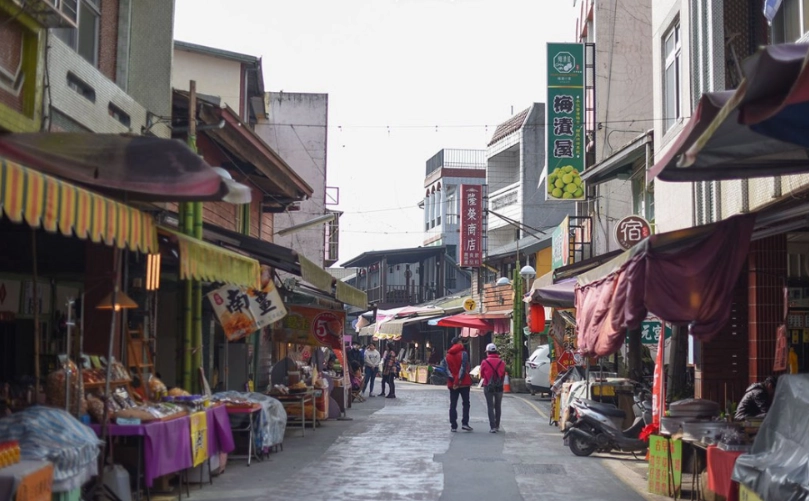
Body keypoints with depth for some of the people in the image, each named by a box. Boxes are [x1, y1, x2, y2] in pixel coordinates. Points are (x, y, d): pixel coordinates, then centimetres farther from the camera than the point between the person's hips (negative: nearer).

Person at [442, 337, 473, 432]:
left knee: (453, 405, 6)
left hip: (452, 384, 4)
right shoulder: (463, 353, -6)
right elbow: (463, 368, -15)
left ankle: (453, 426, 3)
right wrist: (459, 380, -14)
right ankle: (464, 423, -5)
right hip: (464, 383, -4)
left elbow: (446, 369, -3)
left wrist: (453, 379, -10)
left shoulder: (447, 356, 8)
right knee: (466, 403, 5)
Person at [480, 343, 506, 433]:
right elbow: (503, 375, 5)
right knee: (497, 407, 15)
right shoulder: (502, 363, -3)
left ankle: (492, 427, -7)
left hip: (488, 387, -2)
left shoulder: (484, 362, -9)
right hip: (499, 387, 2)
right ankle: (497, 426, 22)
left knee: (490, 407, 1)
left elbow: (482, 375, 2)